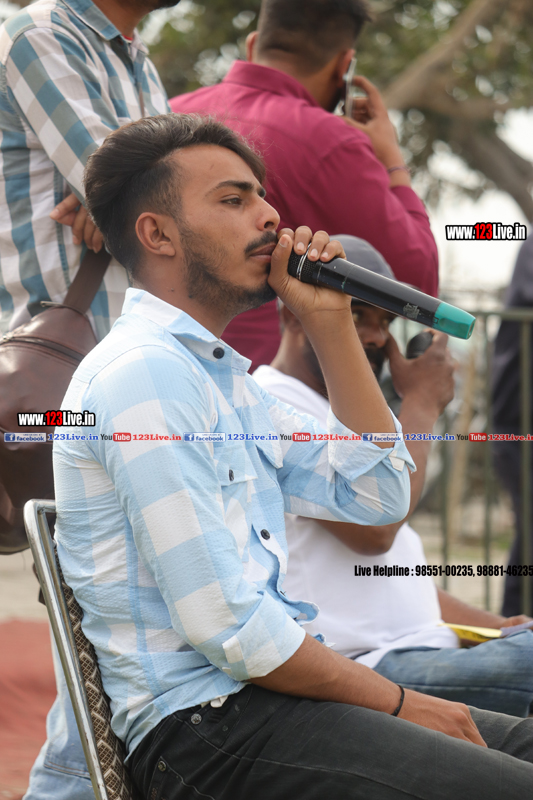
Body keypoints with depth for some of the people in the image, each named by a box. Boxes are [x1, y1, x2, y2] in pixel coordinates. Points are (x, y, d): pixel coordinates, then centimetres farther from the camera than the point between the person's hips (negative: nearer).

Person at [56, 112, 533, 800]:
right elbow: (225, 627, -19)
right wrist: (396, 703, -9)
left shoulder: (220, 374, 19)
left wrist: (328, 323, 10)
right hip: (204, 729, -10)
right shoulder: (143, 371, -13)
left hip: (257, 696, 10)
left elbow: (376, 496, 17)